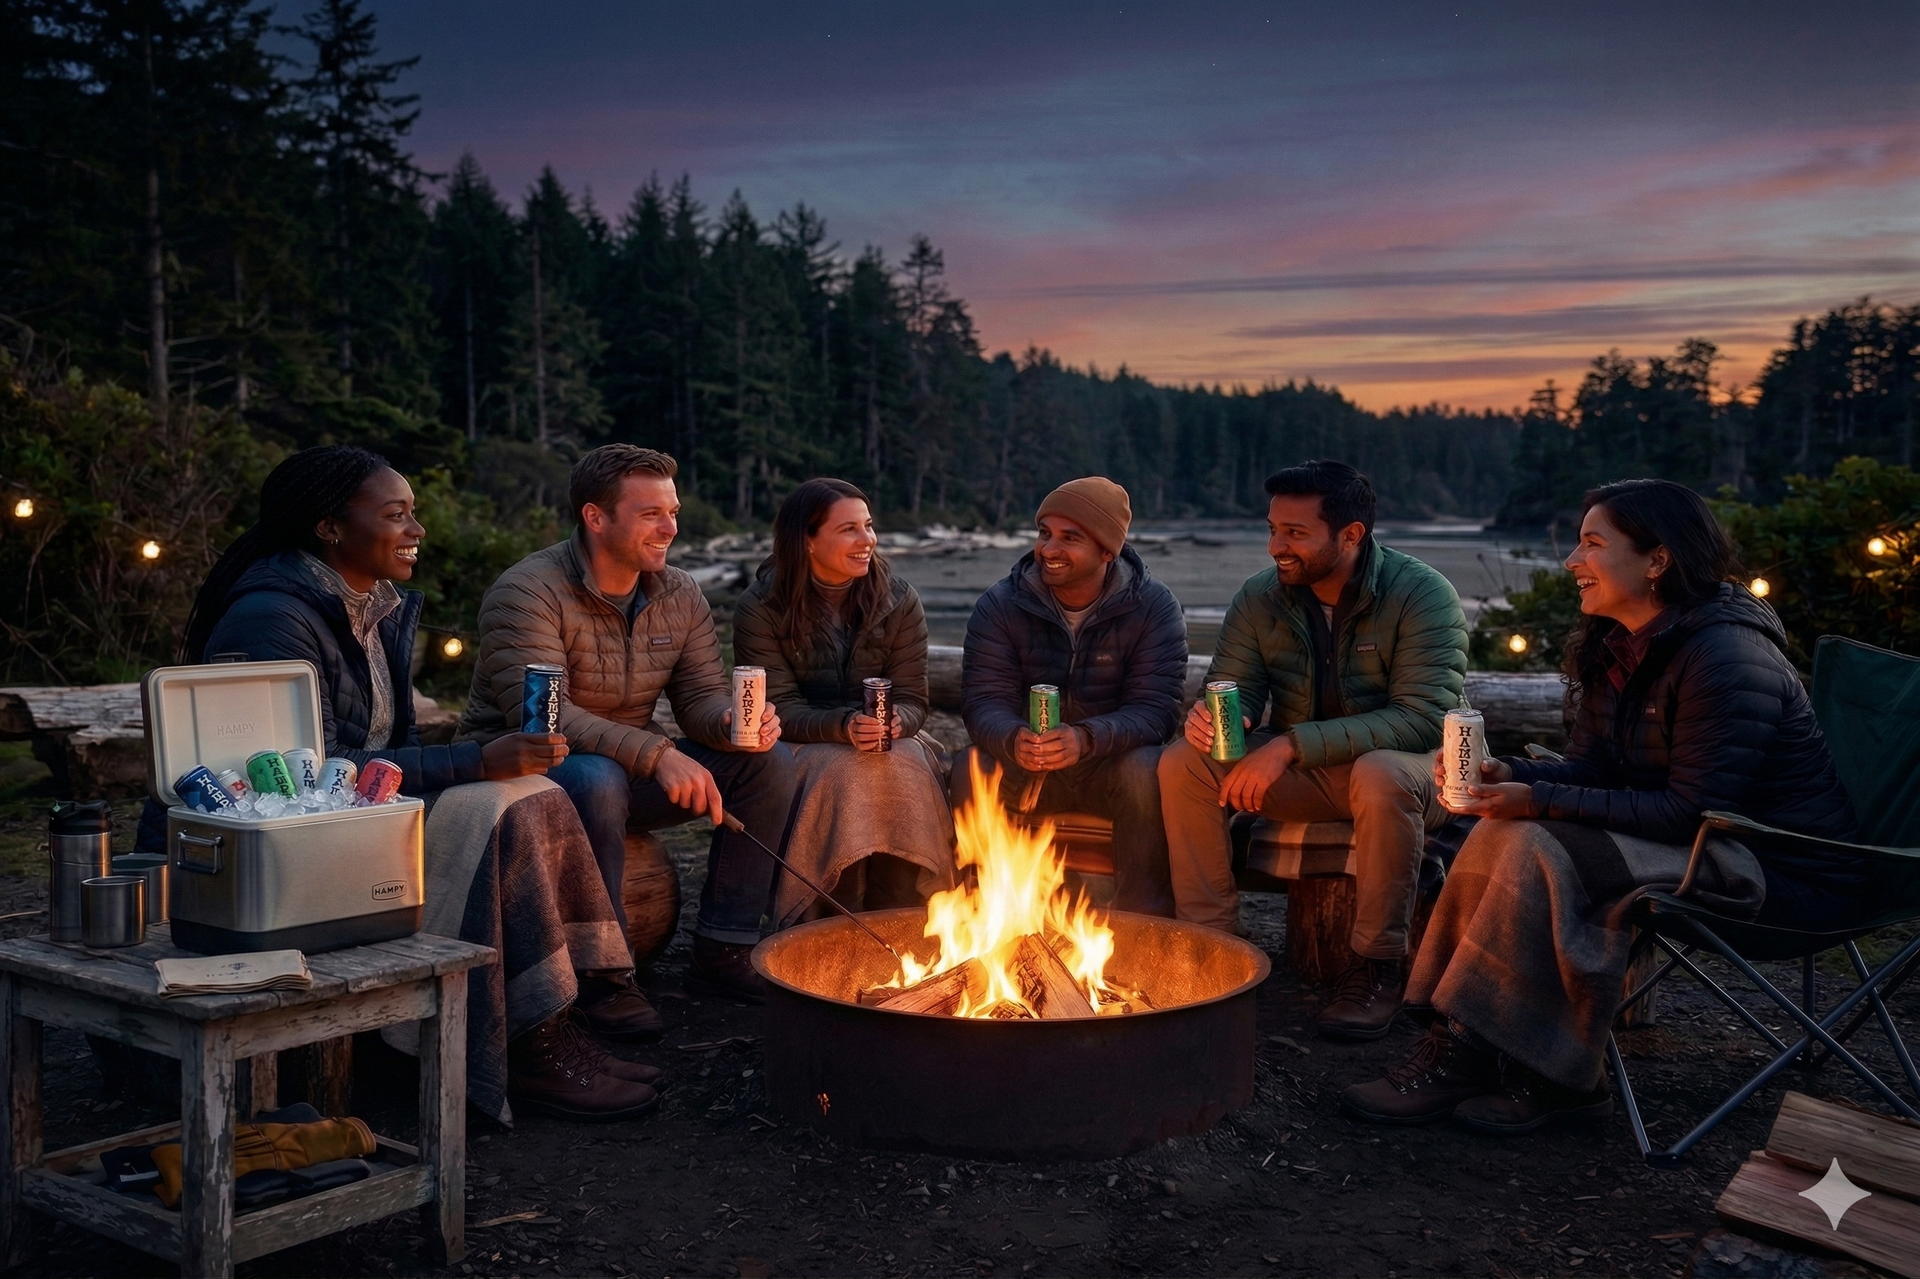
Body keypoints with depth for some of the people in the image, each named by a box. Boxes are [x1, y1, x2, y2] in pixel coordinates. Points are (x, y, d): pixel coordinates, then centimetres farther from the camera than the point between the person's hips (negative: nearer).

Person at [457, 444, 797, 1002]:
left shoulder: (680, 595, 3)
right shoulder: (528, 592, -19)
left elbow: (703, 698, 2)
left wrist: (735, 722, -24)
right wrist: (656, 753, -40)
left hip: (631, 770, 7)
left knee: (768, 761, -9)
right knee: (595, 778, -41)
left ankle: (722, 952, -5)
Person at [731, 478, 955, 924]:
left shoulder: (900, 601, 2)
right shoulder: (760, 608, -6)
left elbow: (912, 701, -1)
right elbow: (778, 708, -11)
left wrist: (895, 722, -26)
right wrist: (843, 726, -30)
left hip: (889, 745, 3)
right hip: (798, 749, -2)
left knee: (907, 766, -30)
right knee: (843, 770, -34)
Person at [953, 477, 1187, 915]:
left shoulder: (1154, 607, -8)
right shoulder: (1001, 604, -3)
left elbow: (1154, 708, -17)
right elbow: (984, 701, -10)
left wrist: (1087, 739, -38)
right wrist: (1013, 739, -37)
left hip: (1112, 760, -1)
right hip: (1025, 765, 1)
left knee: (1148, 773, -34)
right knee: (970, 771, -28)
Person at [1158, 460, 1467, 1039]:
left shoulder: (1422, 595, -17)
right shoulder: (1260, 597, -2)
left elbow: (1424, 718, -26)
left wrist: (1293, 743, -33)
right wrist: (1209, 714, -29)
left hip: (1403, 768, -4)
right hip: (1299, 774, 4)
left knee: (1381, 775, -40)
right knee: (1183, 762, -19)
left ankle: (1377, 962, -20)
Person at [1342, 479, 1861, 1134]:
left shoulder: (1727, 659, -23)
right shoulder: (1617, 646, 6)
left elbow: (1690, 812, -26)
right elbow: (1592, 766, 9)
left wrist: (1545, 801, -26)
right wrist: (1514, 776, -12)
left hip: (1782, 868, -9)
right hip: (1713, 842, 9)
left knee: (1544, 853, -25)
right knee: (1507, 831, -9)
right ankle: (1457, 1046, -12)